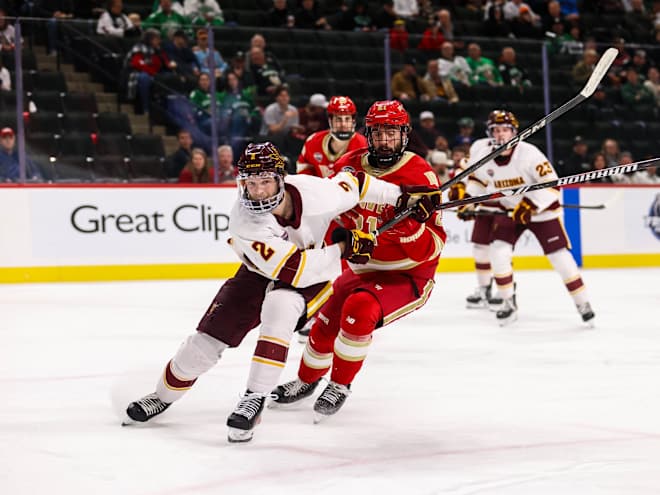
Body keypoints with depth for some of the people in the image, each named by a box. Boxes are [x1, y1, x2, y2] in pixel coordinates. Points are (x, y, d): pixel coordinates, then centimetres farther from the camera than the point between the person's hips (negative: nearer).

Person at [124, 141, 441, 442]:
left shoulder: (314, 191, -28)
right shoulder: (243, 221, -33)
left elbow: (353, 183, -4)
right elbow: (293, 270, -36)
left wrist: (401, 197, -3)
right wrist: (342, 247, -32)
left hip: (316, 275, 0)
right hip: (260, 273, 0)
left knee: (279, 305, -34)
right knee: (209, 338, -5)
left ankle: (255, 399, -28)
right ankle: (164, 395, 24)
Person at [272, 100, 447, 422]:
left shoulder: (419, 176, -20)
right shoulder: (350, 166, -5)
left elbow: (433, 247, -24)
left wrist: (412, 225, -41)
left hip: (407, 275, -6)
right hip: (363, 269, 6)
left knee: (360, 309, -30)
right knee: (325, 322, 11)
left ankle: (340, 386, -10)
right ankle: (307, 380, 42)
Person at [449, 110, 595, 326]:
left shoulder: (529, 153, -25)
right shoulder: (482, 153, -11)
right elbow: (477, 179, 10)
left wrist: (530, 205, -32)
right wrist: (467, 199, -3)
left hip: (541, 208, -4)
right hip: (508, 209, 4)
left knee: (559, 255, -8)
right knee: (498, 251, -13)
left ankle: (583, 303, 5)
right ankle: (509, 303, 3)